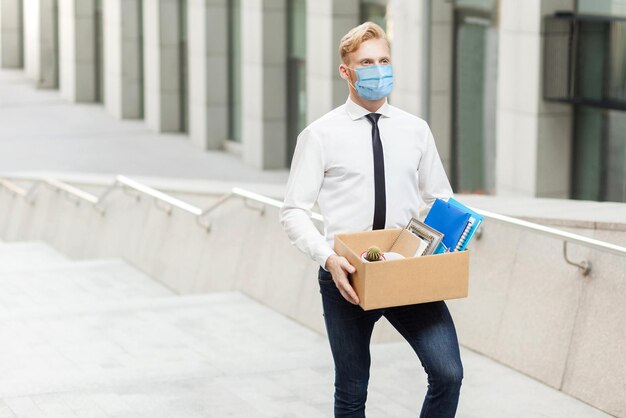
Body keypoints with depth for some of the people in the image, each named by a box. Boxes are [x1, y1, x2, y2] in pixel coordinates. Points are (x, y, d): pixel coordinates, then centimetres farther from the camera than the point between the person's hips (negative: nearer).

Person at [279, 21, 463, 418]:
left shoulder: (416, 130, 6)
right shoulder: (321, 135, -4)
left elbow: (440, 198, 14)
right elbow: (294, 212, -5)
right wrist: (328, 258, -21)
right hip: (346, 278, -2)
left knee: (448, 373, -12)